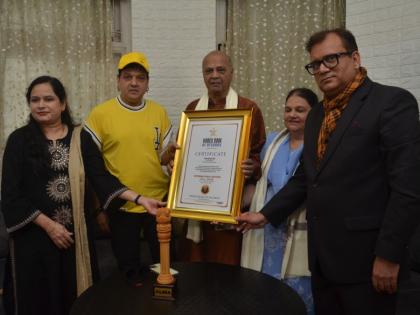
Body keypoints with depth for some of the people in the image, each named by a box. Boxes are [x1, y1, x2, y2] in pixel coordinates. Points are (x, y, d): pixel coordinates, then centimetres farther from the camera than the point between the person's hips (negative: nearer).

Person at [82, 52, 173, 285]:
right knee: (129, 271, 15)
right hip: (121, 207, -2)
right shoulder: (100, 114, -7)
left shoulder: (159, 112, 0)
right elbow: (90, 164, -4)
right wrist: (105, 203, -6)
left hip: (159, 202, 2)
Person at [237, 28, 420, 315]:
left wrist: (389, 255, -17)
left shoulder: (393, 102, -10)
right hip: (322, 257, 7)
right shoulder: (317, 114, 12)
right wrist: (266, 215, 11)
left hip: (364, 258, -6)